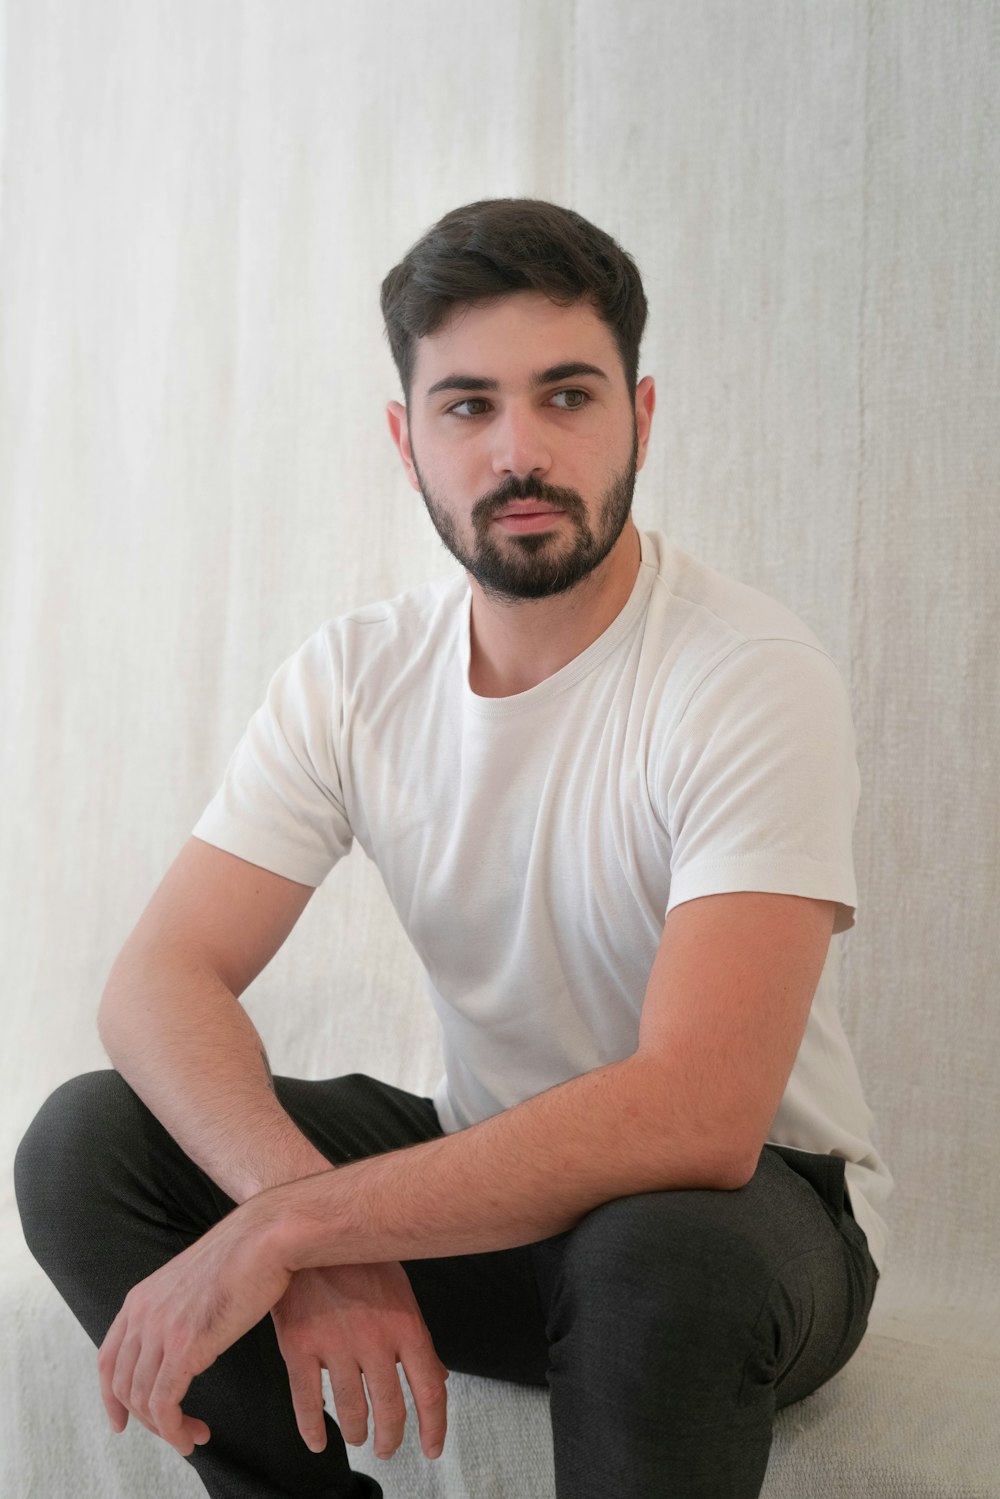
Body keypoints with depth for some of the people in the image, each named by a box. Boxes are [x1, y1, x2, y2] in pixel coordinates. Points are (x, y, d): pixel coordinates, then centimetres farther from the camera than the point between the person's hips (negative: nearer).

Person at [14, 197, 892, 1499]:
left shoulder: (752, 677, -22)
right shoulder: (354, 679, -5)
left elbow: (697, 1115, -32)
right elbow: (160, 982, -13)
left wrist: (287, 1229, -33)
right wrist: (314, 1220, -33)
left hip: (751, 1202, -4)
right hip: (486, 1175, 4)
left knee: (657, 1254, -39)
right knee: (84, 1141, -13)